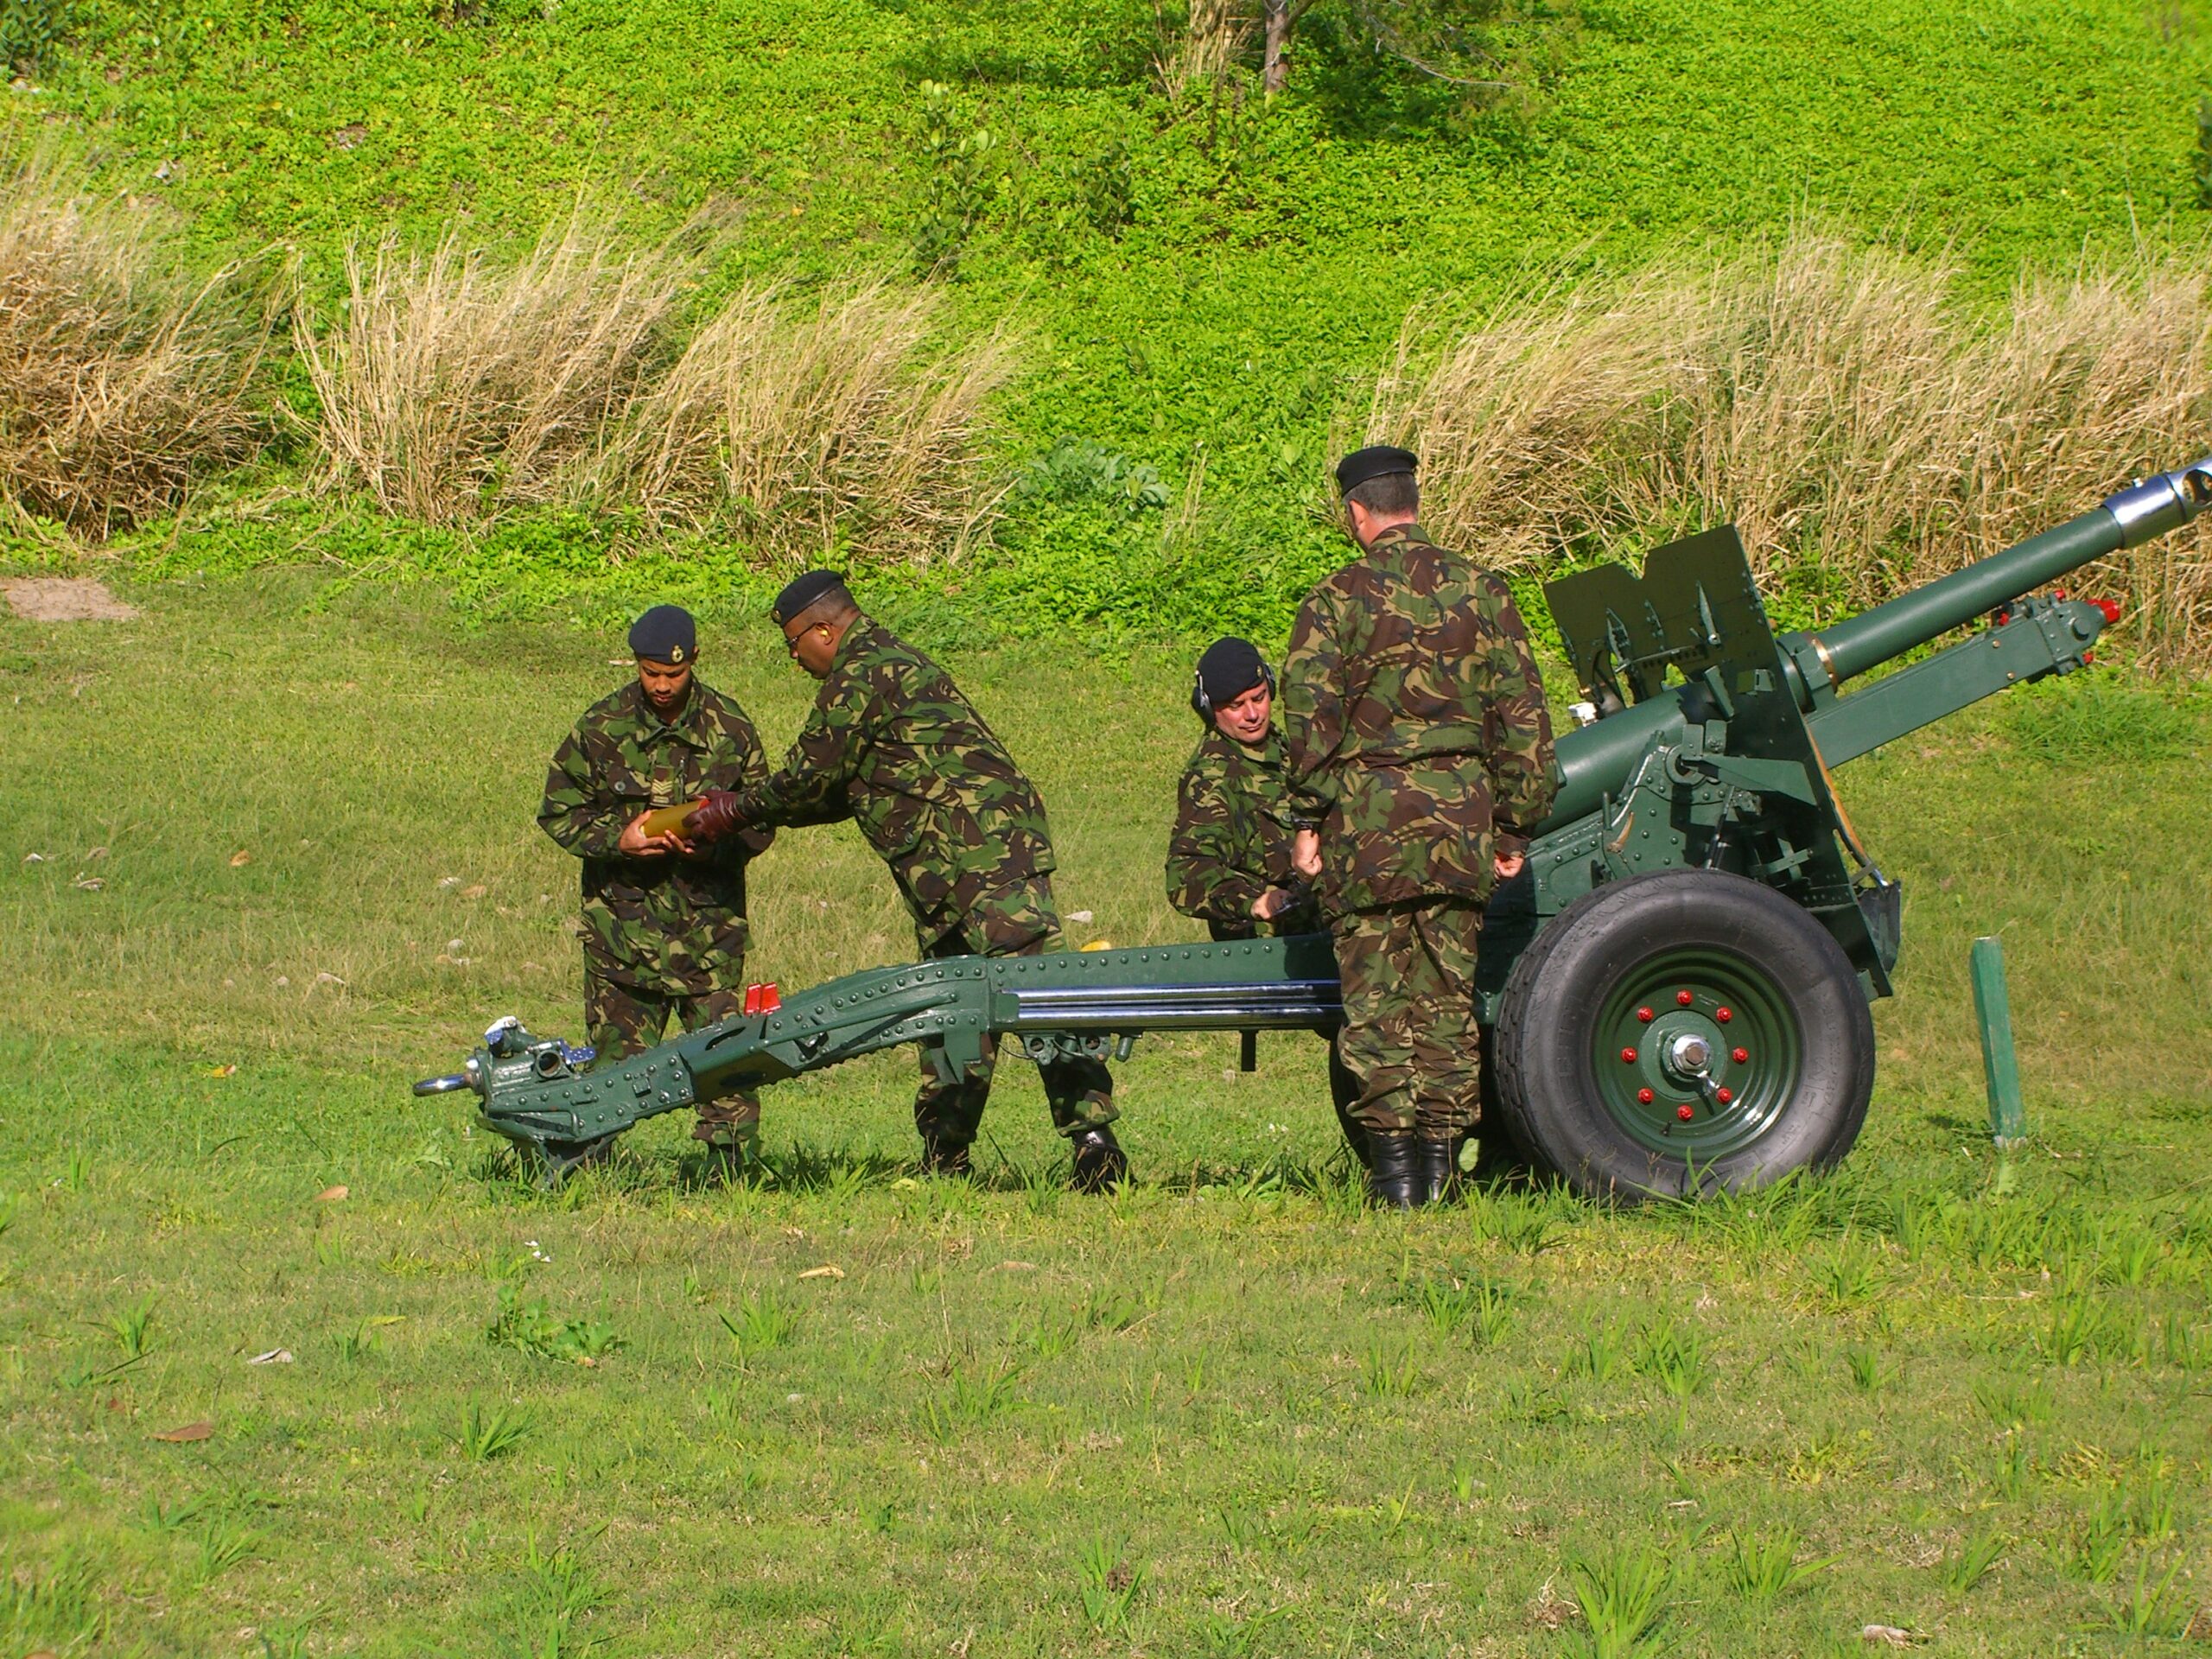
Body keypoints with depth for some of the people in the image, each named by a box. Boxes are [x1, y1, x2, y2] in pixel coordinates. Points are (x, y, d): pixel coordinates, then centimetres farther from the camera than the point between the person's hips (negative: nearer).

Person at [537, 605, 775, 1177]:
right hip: (622, 915, 0)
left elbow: (761, 820, 7)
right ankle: (591, 1158, 9)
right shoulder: (602, 726, 1)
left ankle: (731, 1162, 0)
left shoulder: (729, 728, 2)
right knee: (617, 1045, 0)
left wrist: (715, 846, -14)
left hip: (708, 915, 0)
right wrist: (616, 838, -12)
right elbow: (558, 810, 6)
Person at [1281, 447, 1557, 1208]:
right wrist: (1515, 828, 11)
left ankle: (1392, 1159, -3)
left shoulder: (1337, 599, -3)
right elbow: (1523, 719, 6)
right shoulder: (1480, 592, 6)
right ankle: (1440, 1154, 9)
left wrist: (1310, 819, -3)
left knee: (1376, 995, 2)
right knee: (1449, 993, 10)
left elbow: (1309, 716, -9)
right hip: (1461, 814, 3)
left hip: (1368, 811, -3)